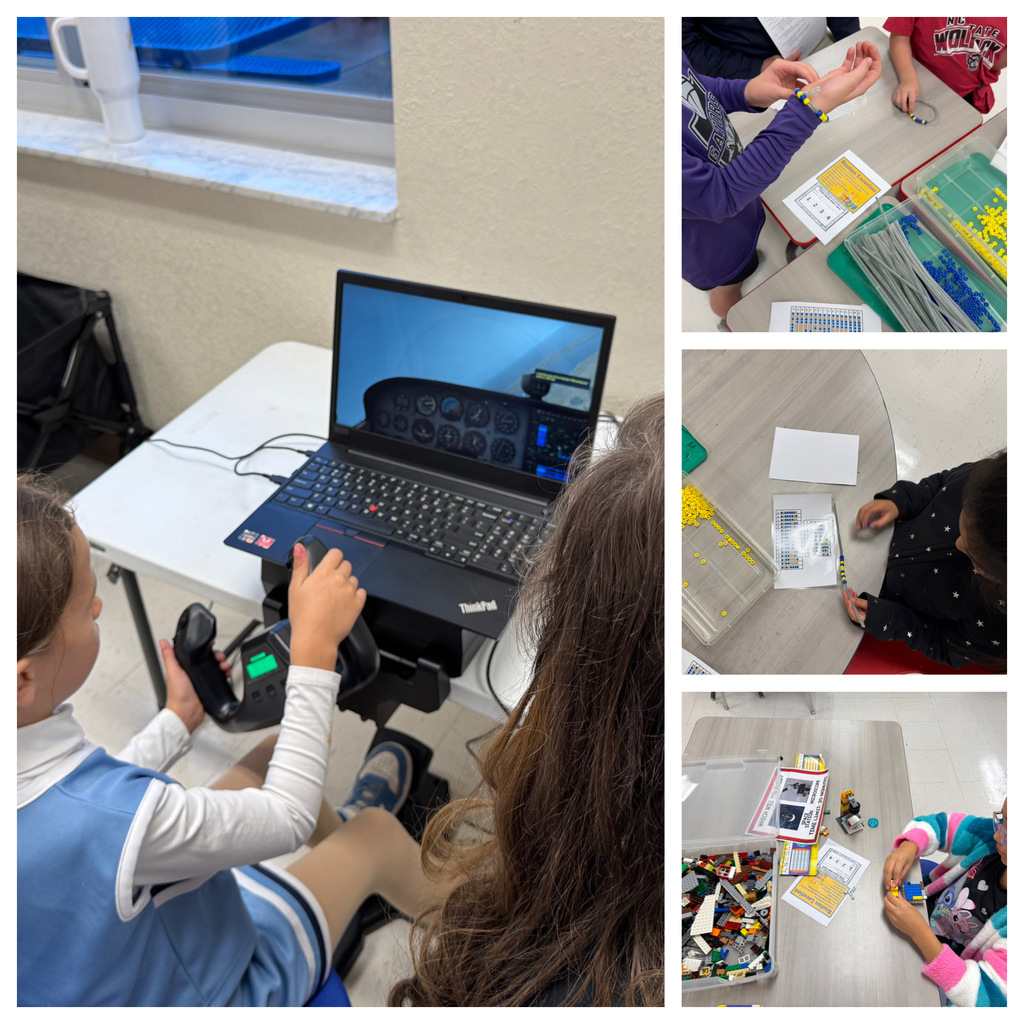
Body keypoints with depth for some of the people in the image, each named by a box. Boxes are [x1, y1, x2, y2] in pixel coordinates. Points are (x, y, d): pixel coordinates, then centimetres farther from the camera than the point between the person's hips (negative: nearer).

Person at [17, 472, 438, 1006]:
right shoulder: (113, 821, -46)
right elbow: (287, 817, -28)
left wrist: (178, 718, 9)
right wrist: (315, 647, -25)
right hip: (201, 991, -6)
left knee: (275, 751, 14)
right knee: (378, 832, 9)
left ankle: (336, 833, 48)